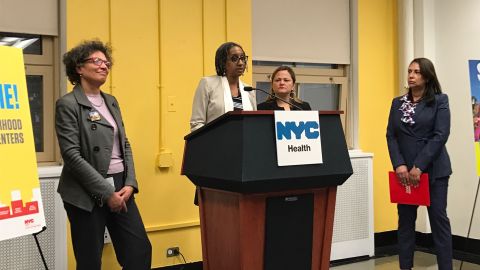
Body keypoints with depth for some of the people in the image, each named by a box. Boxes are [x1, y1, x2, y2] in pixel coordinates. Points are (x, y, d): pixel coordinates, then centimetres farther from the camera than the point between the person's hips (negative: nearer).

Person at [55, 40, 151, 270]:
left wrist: (129, 183, -2)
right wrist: (106, 193, -16)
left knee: (140, 251, 5)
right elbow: (72, 155, -15)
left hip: (120, 187, 7)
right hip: (87, 193, -6)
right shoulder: (68, 104, -8)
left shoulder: (111, 102, 14)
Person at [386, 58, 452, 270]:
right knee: (405, 220, 6)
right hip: (404, 170, 3)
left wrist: (419, 166, -17)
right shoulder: (397, 103, 10)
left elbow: (441, 135, -10)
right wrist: (399, 164, -11)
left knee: (438, 219, 1)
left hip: (433, 169, -3)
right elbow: (391, 136, 5)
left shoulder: (440, 100, 0)